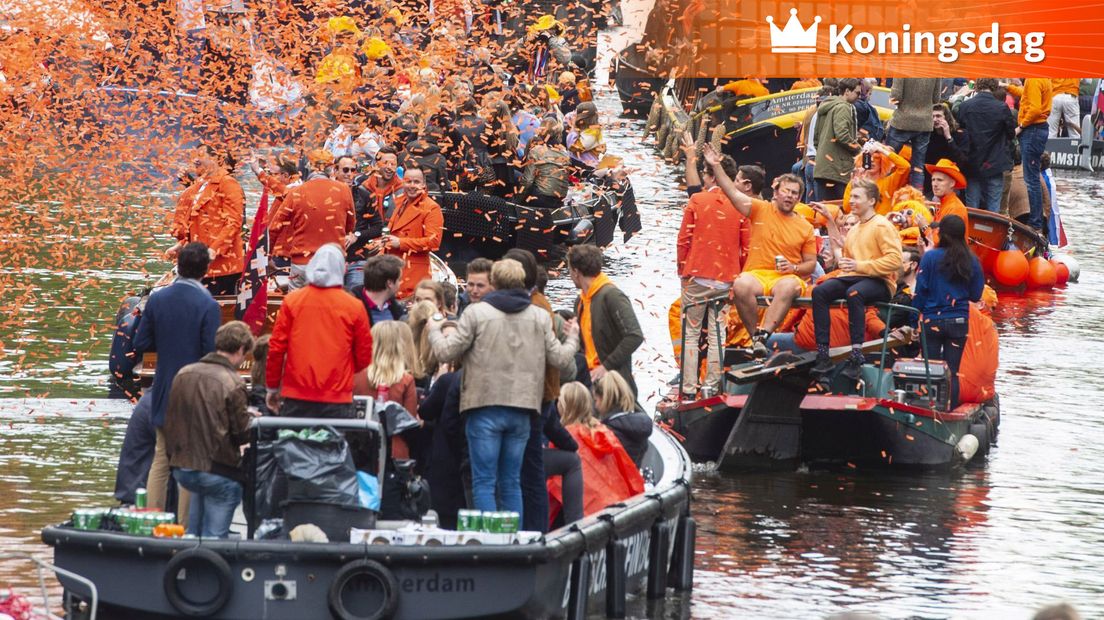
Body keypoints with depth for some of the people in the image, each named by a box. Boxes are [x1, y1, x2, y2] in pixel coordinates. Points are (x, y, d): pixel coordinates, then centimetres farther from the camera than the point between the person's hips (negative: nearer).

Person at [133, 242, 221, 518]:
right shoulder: (207, 306, -16)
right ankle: (185, 523, 5)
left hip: (164, 392, 5)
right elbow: (212, 352, -18)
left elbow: (141, 344, 2)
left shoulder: (156, 299, -2)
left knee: (161, 458, 15)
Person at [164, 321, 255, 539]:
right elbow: (242, 433, -9)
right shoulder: (233, 383, -14)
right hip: (217, 470, -6)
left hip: (181, 469, 6)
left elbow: (170, 421, 12)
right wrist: (252, 420, 12)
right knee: (214, 537, 3)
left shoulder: (184, 374, 5)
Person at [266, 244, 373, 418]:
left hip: (296, 398, 1)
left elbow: (276, 348, 2)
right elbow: (364, 357, 6)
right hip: (337, 402, -1)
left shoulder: (292, 301, 1)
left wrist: (272, 387, 15)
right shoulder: (354, 307, -2)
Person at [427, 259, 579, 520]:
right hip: (521, 410, 3)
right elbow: (559, 358, 10)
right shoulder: (540, 317, 5)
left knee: (484, 482, -1)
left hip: (485, 408, -3)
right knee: (511, 482, 12)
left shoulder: (476, 313, -5)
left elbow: (446, 352, -5)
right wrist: (572, 339, 32)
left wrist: (434, 331, 17)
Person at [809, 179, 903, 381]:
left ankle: (856, 357, -40)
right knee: (819, 291, -19)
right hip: (854, 277, 7)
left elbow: (894, 260, -15)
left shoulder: (882, 226, -3)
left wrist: (860, 265, -19)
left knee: (854, 293, -40)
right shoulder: (854, 230, 23)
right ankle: (823, 355, -25)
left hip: (879, 282, -7)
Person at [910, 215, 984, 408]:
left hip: (932, 320, -2)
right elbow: (976, 296, 5)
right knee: (953, 371, 6)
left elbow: (919, 291, -7)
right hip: (959, 322, 2)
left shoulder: (930, 257, -9)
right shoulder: (972, 261, -3)